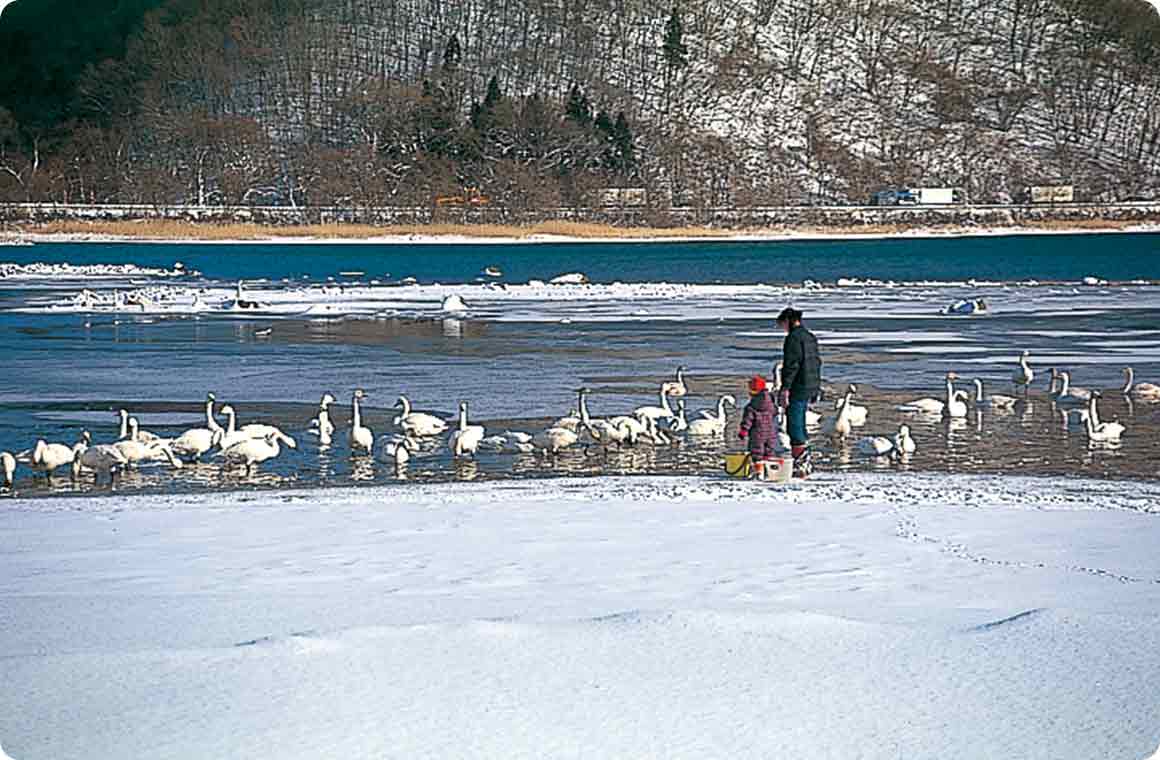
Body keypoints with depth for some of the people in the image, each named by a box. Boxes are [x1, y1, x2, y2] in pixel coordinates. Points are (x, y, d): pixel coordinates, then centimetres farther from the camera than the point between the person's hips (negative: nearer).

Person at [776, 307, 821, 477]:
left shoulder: (793, 337, -13)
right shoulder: (810, 337, 17)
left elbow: (791, 364, -20)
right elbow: (817, 362, 22)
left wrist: (785, 388, -20)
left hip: (797, 388, -10)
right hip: (810, 387, 10)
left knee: (794, 426, -7)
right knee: (800, 425, 17)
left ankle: (800, 465, -10)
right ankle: (805, 463, 20)